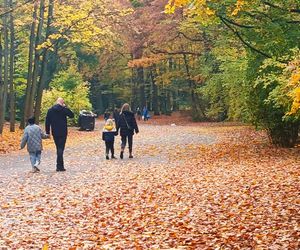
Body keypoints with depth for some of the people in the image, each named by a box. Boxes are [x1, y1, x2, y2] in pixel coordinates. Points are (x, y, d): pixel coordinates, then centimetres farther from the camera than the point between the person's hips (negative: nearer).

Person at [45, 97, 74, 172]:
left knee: (58, 148, 15)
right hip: (62, 132, -4)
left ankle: (61, 165, 20)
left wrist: (47, 132, 10)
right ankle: (59, 166, -12)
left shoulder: (50, 110, 4)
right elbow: (72, 115, 7)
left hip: (55, 132, 4)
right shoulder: (64, 109, -7)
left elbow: (47, 122, 5)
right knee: (60, 148, -4)